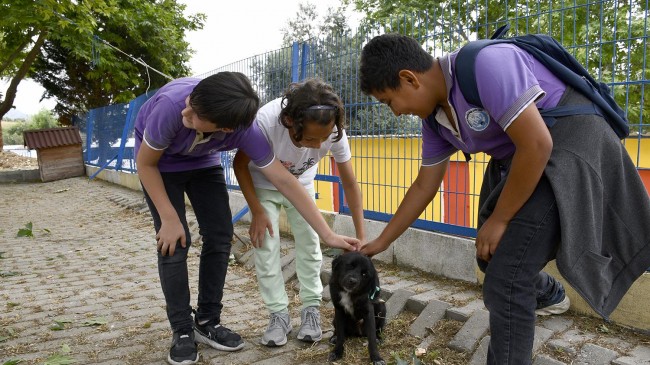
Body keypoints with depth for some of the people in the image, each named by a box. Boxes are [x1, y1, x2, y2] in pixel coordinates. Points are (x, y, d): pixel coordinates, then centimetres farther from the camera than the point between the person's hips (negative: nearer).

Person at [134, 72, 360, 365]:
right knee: (175, 240, -12)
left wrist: (328, 235, -27)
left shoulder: (243, 129, -33)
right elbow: (145, 163, -22)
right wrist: (169, 219, -21)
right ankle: (182, 331, 3)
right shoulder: (171, 105, -41)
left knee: (220, 236, -5)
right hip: (159, 162, -2)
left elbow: (284, 180, -27)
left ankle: (207, 322, 12)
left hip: (204, 163, 3)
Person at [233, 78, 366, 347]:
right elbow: (240, 165, -20)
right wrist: (257, 211, -22)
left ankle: (311, 310, 14)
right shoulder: (265, 121, -41)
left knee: (309, 244, -2)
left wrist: (361, 238, -19)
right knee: (265, 246, -8)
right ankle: (279, 315, 6)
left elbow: (350, 184, -18)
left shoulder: (335, 132, -33)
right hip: (263, 184, -1)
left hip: (301, 185, 2)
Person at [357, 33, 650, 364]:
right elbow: (425, 186, 10)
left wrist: (498, 220, -18)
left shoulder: (485, 64, -27)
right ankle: (550, 296, 50)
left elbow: (537, 144, -29)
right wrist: (381, 242, 15)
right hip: (518, 160, 9)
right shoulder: (434, 116, 1)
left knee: (505, 280, -12)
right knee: (492, 256, 19)